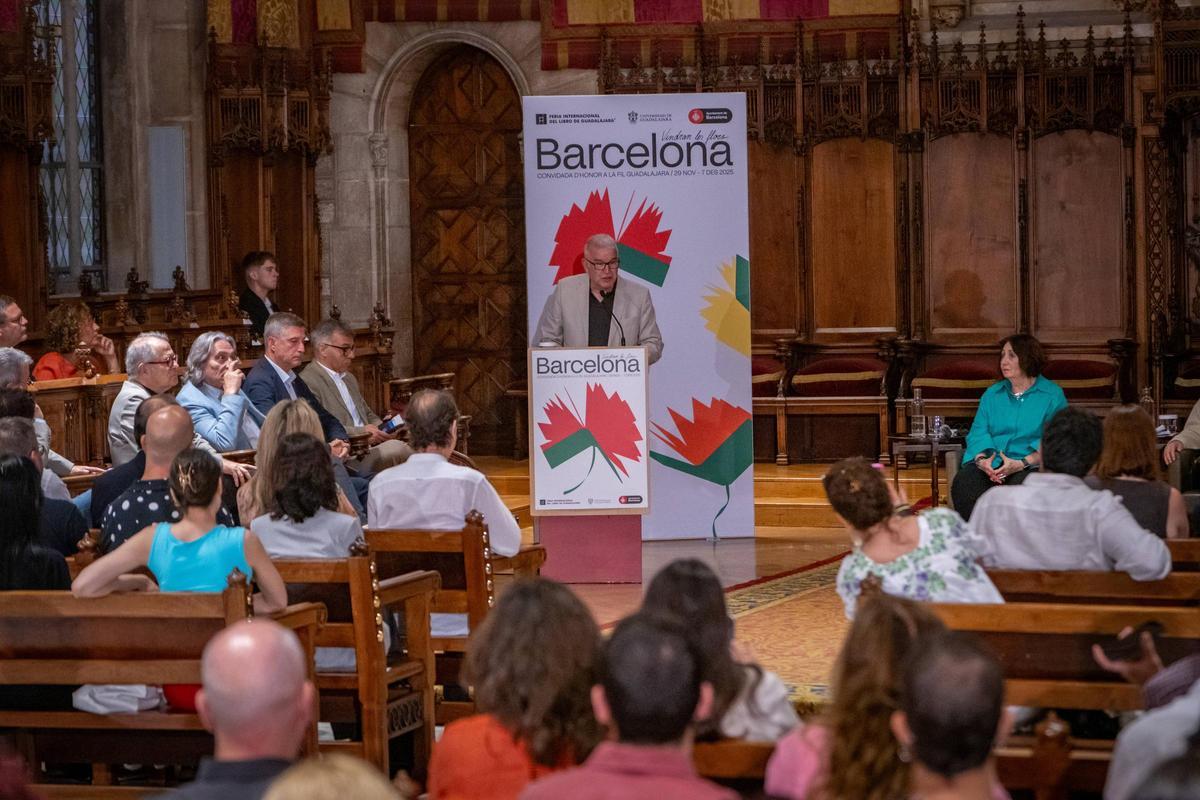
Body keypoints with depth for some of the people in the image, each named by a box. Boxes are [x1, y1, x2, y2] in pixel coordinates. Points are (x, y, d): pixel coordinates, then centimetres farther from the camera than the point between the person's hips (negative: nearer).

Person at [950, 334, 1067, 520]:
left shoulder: (1053, 395, 7)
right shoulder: (992, 394, 22)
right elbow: (978, 432, 12)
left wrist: (1021, 464, -16)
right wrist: (982, 459, -11)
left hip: (1030, 464, -3)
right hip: (990, 463, 3)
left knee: (1020, 486, -39)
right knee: (962, 482, -29)